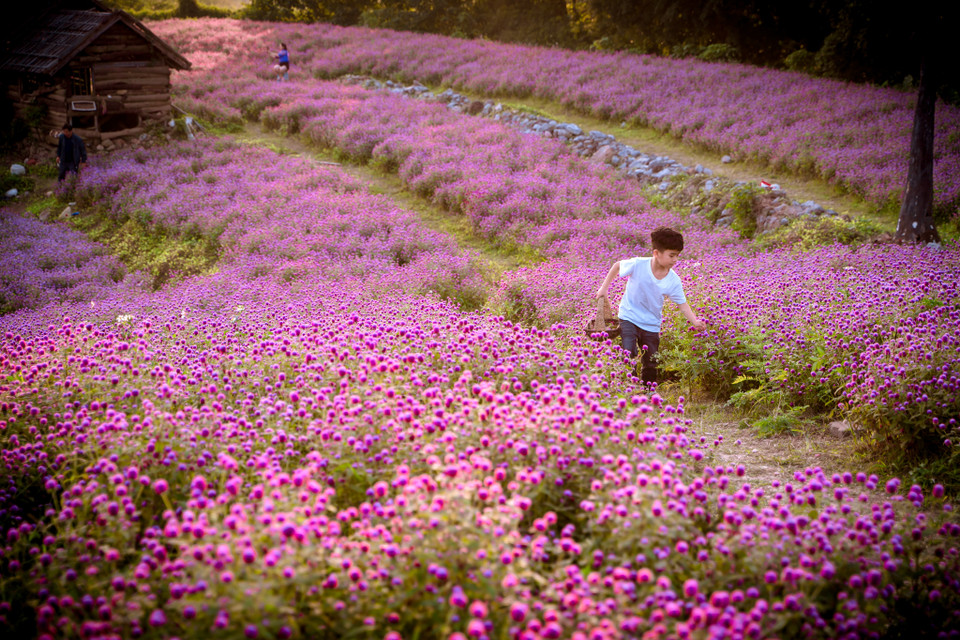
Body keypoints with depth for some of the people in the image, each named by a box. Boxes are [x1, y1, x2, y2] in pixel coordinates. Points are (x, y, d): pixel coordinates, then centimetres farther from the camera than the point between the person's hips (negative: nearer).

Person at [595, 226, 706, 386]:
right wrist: (604, 288, 2)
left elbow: (683, 304, -7)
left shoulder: (673, 281, -13)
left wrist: (694, 321, -24)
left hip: (652, 324, 3)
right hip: (629, 317, -3)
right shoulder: (638, 265, -19)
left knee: (650, 365, 11)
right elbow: (617, 266, 0)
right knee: (628, 357, -18)